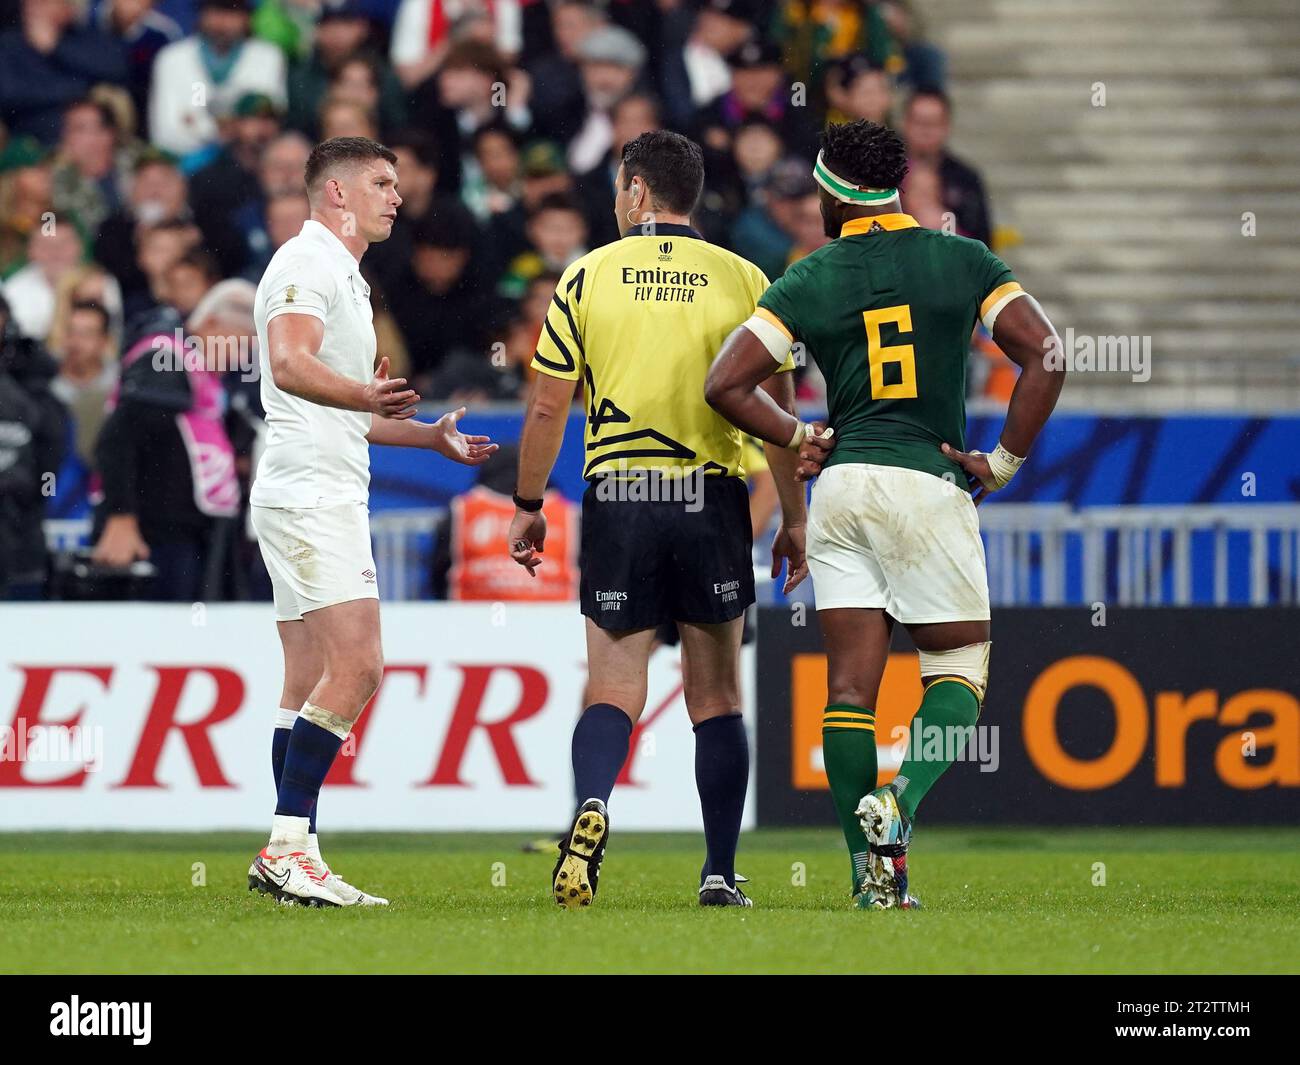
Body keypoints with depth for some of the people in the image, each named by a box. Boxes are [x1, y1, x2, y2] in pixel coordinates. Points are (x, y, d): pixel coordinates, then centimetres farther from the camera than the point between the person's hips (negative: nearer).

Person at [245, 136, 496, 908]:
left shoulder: (344, 278, 24)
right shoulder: (307, 263, -8)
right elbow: (290, 362, -27)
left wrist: (431, 436, 31)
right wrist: (363, 395, -44)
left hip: (326, 496, 11)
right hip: (310, 491, -11)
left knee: (310, 682, 8)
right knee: (357, 664, -17)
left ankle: (289, 857, 7)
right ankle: (288, 845, -18)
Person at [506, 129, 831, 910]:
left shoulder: (589, 276, 0)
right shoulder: (743, 281, 0)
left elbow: (547, 408, 0)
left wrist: (528, 507, 11)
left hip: (617, 502, 0)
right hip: (711, 500, 0)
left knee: (613, 690, 3)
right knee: (717, 698, 10)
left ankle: (592, 806, -26)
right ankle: (721, 874, 9)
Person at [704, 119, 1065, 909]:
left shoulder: (808, 281, 4)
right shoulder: (964, 262, 1)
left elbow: (726, 384, -2)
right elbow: (1046, 356, -9)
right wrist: (1005, 461, 0)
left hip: (842, 486, 2)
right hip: (930, 484, -2)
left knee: (850, 685, 5)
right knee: (961, 667, 9)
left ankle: (872, 870, 0)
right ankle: (901, 800, -17)